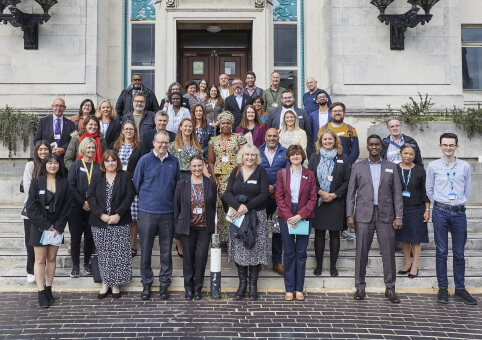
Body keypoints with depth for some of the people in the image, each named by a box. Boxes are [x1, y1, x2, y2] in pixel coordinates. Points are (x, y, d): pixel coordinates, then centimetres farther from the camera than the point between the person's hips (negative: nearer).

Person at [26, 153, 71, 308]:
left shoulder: (64, 183, 3)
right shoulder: (36, 182, -3)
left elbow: (66, 207, 1)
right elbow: (31, 206, -7)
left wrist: (57, 227, -8)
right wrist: (46, 226, -12)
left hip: (57, 227, 2)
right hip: (39, 227, -2)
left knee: (52, 258, 7)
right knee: (40, 259, -1)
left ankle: (48, 289, 15)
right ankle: (41, 293, 1)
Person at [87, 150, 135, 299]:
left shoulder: (125, 176, 2)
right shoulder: (98, 177, 8)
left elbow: (129, 196, -5)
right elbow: (90, 196, 1)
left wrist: (118, 214, -14)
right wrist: (101, 214, -11)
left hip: (120, 223, -2)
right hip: (99, 223, 2)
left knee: (119, 254, -1)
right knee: (103, 254, 7)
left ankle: (116, 284, 11)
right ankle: (105, 283, 18)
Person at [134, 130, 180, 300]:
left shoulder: (174, 161, 3)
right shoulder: (145, 160, -3)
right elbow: (136, 183, 5)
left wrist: (170, 200, 12)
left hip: (168, 212, 2)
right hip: (147, 212, -1)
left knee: (166, 251, 9)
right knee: (145, 250, 7)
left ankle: (164, 284, 21)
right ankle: (146, 284, 20)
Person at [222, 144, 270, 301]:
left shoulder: (261, 172, 2)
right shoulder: (236, 172, 8)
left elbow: (264, 194, -7)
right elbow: (227, 193, -1)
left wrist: (247, 207, -17)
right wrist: (238, 206, -18)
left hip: (256, 216, -2)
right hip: (237, 216, 2)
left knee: (254, 250, -1)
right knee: (239, 251, 3)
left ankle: (253, 285, 9)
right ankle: (242, 284, 15)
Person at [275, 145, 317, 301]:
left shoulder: (309, 175, 5)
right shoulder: (281, 173, 5)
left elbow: (313, 198, 1)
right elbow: (279, 197, 0)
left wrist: (300, 215, -12)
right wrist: (289, 216, -11)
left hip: (304, 217, 0)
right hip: (286, 217, 0)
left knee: (301, 253, 4)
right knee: (289, 253, 3)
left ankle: (299, 289, 13)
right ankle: (289, 289, 11)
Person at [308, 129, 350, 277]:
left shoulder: (342, 158, 4)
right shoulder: (315, 157, 7)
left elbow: (347, 180, 0)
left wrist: (335, 194, -10)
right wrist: (320, 192, -12)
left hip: (336, 201, 0)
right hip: (318, 201, 1)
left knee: (335, 234, 4)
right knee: (319, 233, 4)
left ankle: (333, 266, 14)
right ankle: (319, 265, 14)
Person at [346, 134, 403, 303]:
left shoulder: (391, 167, 10)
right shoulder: (357, 167, 8)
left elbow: (397, 193, 7)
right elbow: (351, 193, 5)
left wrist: (398, 216, -1)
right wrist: (350, 215, -3)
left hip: (385, 215, 1)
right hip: (364, 215, 0)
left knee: (389, 253, 2)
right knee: (361, 252, 3)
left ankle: (390, 288, 15)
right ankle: (360, 287, 14)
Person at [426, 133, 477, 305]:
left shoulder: (465, 166, 5)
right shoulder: (433, 166, 2)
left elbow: (467, 190, 14)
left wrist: (459, 203, 13)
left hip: (459, 212, 1)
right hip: (440, 212, -1)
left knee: (459, 253, 7)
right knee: (441, 252, 3)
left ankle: (460, 289, 16)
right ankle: (442, 289, 12)